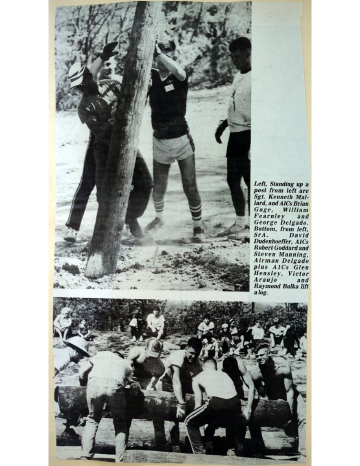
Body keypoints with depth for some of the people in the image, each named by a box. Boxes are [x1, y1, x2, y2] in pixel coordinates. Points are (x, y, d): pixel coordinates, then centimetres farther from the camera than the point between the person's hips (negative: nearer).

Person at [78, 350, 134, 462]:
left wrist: (84, 384, 38)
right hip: (115, 386, 0)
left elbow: (82, 371, 22)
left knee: (92, 420, 22)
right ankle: (119, 460, 14)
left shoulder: (101, 354, 32)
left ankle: (85, 457, 15)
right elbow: (128, 382, 22)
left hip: (95, 383, 0)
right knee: (120, 424, 19)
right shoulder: (127, 364, 35)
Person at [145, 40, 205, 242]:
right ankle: (159, 218, 39)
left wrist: (159, 52, -28)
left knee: (190, 187, -3)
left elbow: (177, 71, -25)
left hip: (182, 140, -3)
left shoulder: (180, 77, -4)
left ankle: (198, 226, 14)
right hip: (160, 142, 3)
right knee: (158, 188, 11)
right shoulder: (151, 76, 6)